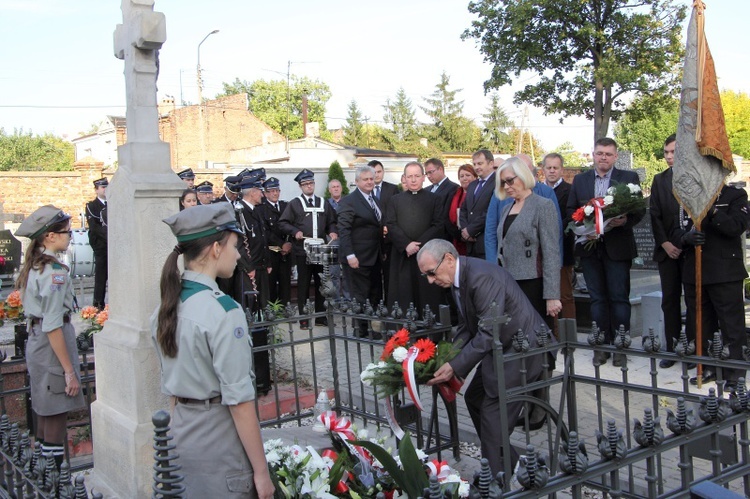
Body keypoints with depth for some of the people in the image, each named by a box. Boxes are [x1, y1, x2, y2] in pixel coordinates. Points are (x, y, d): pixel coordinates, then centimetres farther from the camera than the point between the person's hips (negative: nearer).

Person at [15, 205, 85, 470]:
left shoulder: (33, 267, 9)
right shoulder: (54, 272, -19)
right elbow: (53, 326, -22)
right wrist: (69, 370, -19)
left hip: (36, 344, 10)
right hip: (52, 348, -10)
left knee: (45, 413, 17)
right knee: (56, 417, -2)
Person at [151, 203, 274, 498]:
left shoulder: (166, 308, 2)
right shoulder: (223, 311, -21)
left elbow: (171, 387, 12)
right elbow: (239, 400, -21)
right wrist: (261, 471, -14)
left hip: (181, 435, 8)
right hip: (221, 444, -7)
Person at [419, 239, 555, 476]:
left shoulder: (481, 276, -26)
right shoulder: (459, 278, 5)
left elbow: (488, 332, -27)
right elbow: (467, 326, 10)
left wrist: (455, 367, -25)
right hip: (502, 347, 10)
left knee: (493, 412, -7)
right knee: (474, 397, 16)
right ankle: (508, 461, 29)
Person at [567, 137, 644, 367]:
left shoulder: (629, 177, 3)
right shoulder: (579, 180, 10)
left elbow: (639, 210, -1)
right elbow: (570, 210, 9)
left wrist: (626, 220, -21)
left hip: (617, 247, -2)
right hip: (589, 247, 2)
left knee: (619, 297, 1)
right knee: (597, 298, 8)